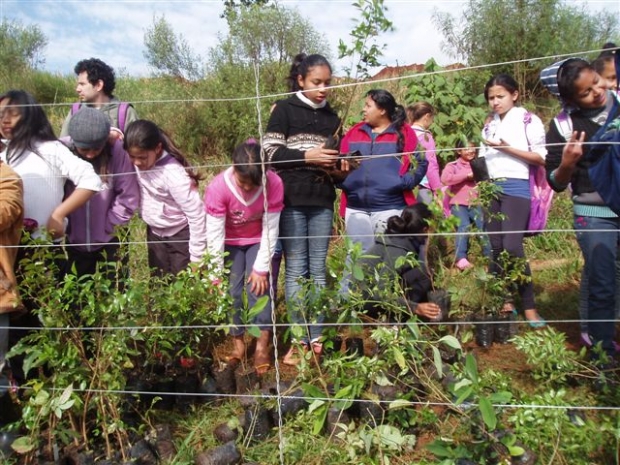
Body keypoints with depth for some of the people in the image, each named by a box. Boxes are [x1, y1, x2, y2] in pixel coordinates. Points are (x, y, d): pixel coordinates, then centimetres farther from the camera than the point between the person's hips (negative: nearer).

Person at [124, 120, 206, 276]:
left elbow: (196, 215, -25)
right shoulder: (138, 161, -12)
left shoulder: (173, 173, -30)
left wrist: (197, 256, -19)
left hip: (181, 235, -7)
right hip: (155, 233, 7)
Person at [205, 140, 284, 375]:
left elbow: (270, 230, -21)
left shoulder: (273, 184, -29)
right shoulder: (218, 187, -31)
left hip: (260, 241, 0)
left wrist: (261, 268, -18)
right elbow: (215, 235, -24)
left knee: (259, 286, -12)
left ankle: (262, 344, -4)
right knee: (231, 290, -5)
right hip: (230, 243, 0)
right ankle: (238, 342, 9)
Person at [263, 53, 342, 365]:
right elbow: (269, 152, -6)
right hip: (292, 199, -4)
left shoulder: (331, 116, 17)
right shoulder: (284, 110, 2)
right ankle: (299, 339, 5)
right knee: (296, 269, -1)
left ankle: (317, 338, 13)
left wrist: (336, 165, 3)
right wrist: (307, 156, -14)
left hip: (322, 201, 4)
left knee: (318, 268, 6)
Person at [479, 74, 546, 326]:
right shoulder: (489, 124, 16)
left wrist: (507, 149, -14)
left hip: (516, 188, -6)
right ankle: (503, 301, 16)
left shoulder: (529, 120, -1)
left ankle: (529, 306, -6)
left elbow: (541, 158, -5)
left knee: (512, 246, -15)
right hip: (492, 188, 6)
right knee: (495, 247, 6)